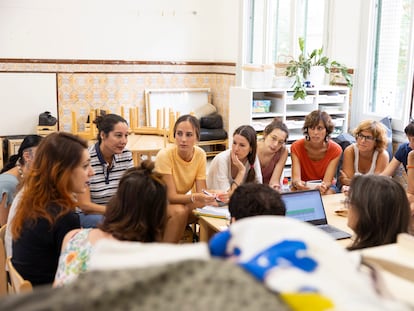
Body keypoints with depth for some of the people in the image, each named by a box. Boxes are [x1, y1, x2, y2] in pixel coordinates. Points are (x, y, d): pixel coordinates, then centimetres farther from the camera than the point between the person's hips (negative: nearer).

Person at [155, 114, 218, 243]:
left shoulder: (200, 154, -12)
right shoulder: (165, 155, -25)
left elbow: (201, 191, -15)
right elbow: (171, 196, -26)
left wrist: (210, 196, -38)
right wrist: (195, 197, -44)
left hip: (181, 200, 4)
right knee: (179, 211, -34)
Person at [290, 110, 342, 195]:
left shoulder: (335, 149, -17)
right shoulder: (297, 147, -16)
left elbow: (327, 181, -22)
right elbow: (296, 178, -25)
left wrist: (324, 186, -48)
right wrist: (297, 183, -50)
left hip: (324, 186, 0)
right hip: (303, 187, 0)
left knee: (328, 194, -31)